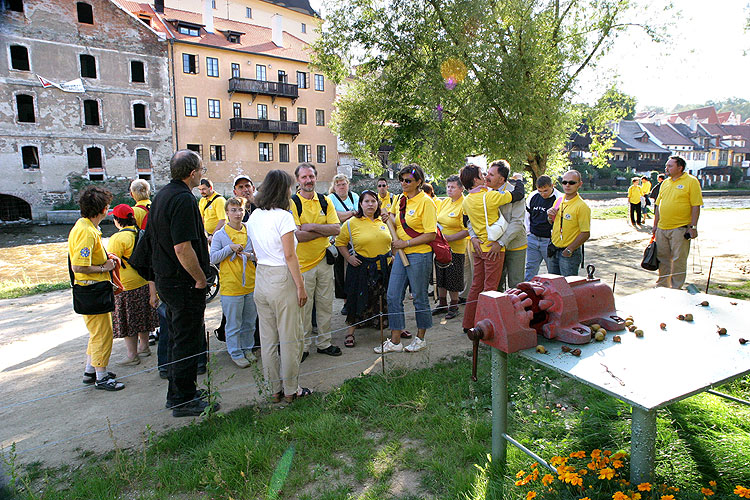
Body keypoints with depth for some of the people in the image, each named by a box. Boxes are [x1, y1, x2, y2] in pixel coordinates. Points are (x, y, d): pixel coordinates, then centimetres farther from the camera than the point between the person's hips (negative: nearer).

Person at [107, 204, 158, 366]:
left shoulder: (117, 239, -17)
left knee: (127, 321, 3)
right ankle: (144, 347, 31)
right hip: (144, 283, 7)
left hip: (127, 286, -7)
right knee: (142, 317, 18)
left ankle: (132, 355, 11)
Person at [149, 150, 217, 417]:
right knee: (187, 341, 2)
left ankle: (176, 392, 33)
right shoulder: (184, 199, -21)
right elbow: (182, 248, -27)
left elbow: (152, 234, 18)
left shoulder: (161, 195, 10)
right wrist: (201, 278, -16)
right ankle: (184, 400, 14)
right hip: (183, 282, -10)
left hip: (164, 278, 10)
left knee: (177, 337, 20)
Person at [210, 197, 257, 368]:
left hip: (251, 284, 4)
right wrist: (230, 248, -17)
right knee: (233, 324, 4)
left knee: (249, 322, 15)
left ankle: (247, 349, 31)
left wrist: (250, 255, -8)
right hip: (230, 286, -4)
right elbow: (213, 258, -7)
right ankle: (236, 353, 19)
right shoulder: (220, 234, -3)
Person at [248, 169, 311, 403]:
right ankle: (290, 390, 16)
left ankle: (275, 390, 24)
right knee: (290, 338, 5)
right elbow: (289, 255, -15)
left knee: (268, 338, 13)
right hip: (282, 279, -7)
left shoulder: (254, 217, 9)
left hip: (261, 277, 8)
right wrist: (301, 286, -10)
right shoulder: (283, 216, -13)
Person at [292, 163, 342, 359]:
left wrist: (312, 227, -16)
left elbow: (336, 229, -5)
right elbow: (297, 235, -19)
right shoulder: (292, 203, -7)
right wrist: (324, 231, -11)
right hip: (303, 262, -4)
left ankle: (324, 343, 26)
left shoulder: (326, 201, 6)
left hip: (324, 259, 4)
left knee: (325, 304, 12)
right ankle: (303, 345, 20)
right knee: (304, 306, 4)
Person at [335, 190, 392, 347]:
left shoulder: (384, 221, 8)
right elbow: (340, 242, 2)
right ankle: (350, 331, 15)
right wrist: (348, 258, -6)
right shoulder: (352, 223, -3)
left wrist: (392, 255, 8)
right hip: (362, 268, -3)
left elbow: (392, 241, 21)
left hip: (384, 268, 3)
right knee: (359, 300, 1)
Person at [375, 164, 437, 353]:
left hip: (419, 255, -7)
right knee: (393, 297, 5)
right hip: (401, 254, 7)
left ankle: (420, 338, 24)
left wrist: (406, 243, -17)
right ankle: (395, 341, 14)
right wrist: (389, 218, 4)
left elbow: (431, 234, -16)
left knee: (420, 298, 6)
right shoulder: (399, 199, 10)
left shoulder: (426, 202, -11)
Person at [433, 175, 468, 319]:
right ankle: (442, 304, 30)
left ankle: (454, 306, 20)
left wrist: (449, 238, -22)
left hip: (455, 248, -7)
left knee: (453, 279, 3)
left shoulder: (464, 205, -14)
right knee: (440, 276, 15)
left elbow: (467, 231, -19)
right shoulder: (444, 202, 8)